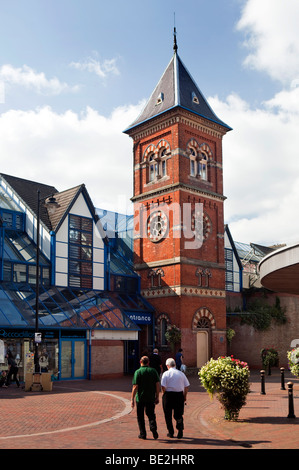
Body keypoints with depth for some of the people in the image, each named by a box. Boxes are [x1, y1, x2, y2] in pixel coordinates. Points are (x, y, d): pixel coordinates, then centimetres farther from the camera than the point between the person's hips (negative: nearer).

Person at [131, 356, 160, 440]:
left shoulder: (138, 372, -9)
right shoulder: (153, 371, 1)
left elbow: (135, 387, -13)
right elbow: (158, 385, -1)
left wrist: (132, 399, -8)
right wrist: (157, 397, 6)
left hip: (140, 398, -3)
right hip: (151, 398, 3)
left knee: (140, 417, 12)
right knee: (151, 414, 16)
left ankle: (143, 434, 14)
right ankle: (153, 427, -8)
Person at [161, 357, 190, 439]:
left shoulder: (166, 373, -6)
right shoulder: (181, 373, 4)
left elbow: (163, 386, -14)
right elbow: (187, 386, 5)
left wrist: (163, 393, 3)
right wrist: (184, 396, 14)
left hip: (168, 395, -3)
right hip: (179, 395, 3)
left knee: (168, 415, 11)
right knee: (179, 414, 12)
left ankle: (171, 432, 17)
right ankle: (180, 431, 1)